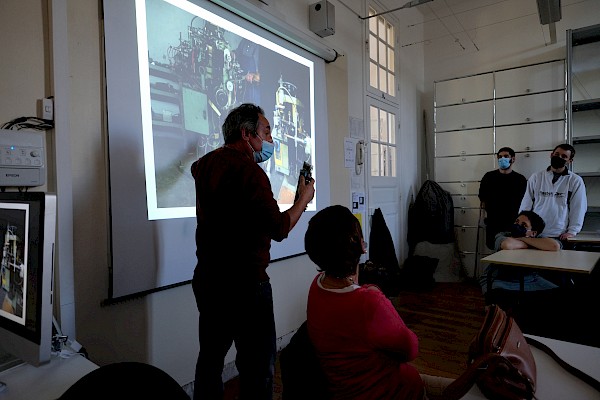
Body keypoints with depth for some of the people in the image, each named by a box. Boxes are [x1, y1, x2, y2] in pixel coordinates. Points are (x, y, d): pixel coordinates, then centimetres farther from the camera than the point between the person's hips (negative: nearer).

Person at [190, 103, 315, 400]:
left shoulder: (206, 163, 6)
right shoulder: (248, 170, -18)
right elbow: (279, 228, -20)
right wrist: (304, 198, -2)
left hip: (207, 279, 8)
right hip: (244, 284, -8)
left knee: (210, 358, 21)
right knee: (257, 366, 6)